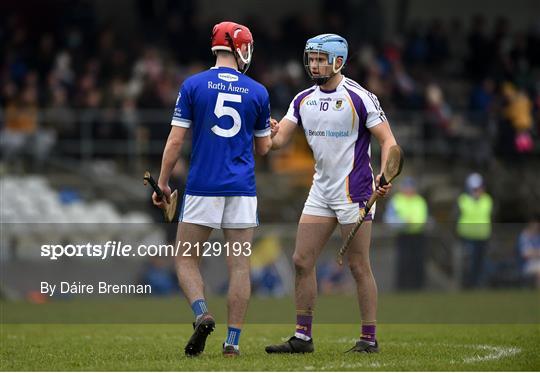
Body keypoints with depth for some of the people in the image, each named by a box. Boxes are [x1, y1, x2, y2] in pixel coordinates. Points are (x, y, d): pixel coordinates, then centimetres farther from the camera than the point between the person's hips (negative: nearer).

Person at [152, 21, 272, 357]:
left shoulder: (193, 85, -1)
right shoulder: (258, 92, 4)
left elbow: (176, 141, -4)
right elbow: (263, 148, 12)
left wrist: (163, 184, 4)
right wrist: (271, 133, 34)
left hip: (202, 188, -1)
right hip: (242, 190, 1)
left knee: (186, 260, 9)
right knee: (240, 266, 5)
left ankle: (202, 313, -16)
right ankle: (233, 340, 2)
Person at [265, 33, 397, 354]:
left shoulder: (359, 97, -10)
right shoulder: (304, 100, 8)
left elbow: (388, 140, -10)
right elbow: (277, 140, 4)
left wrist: (385, 176, -25)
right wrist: (267, 133, -19)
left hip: (354, 191, -7)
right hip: (321, 192, 7)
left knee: (359, 266, -3)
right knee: (302, 261, 2)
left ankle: (370, 338, 5)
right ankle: (303, 337, 8)